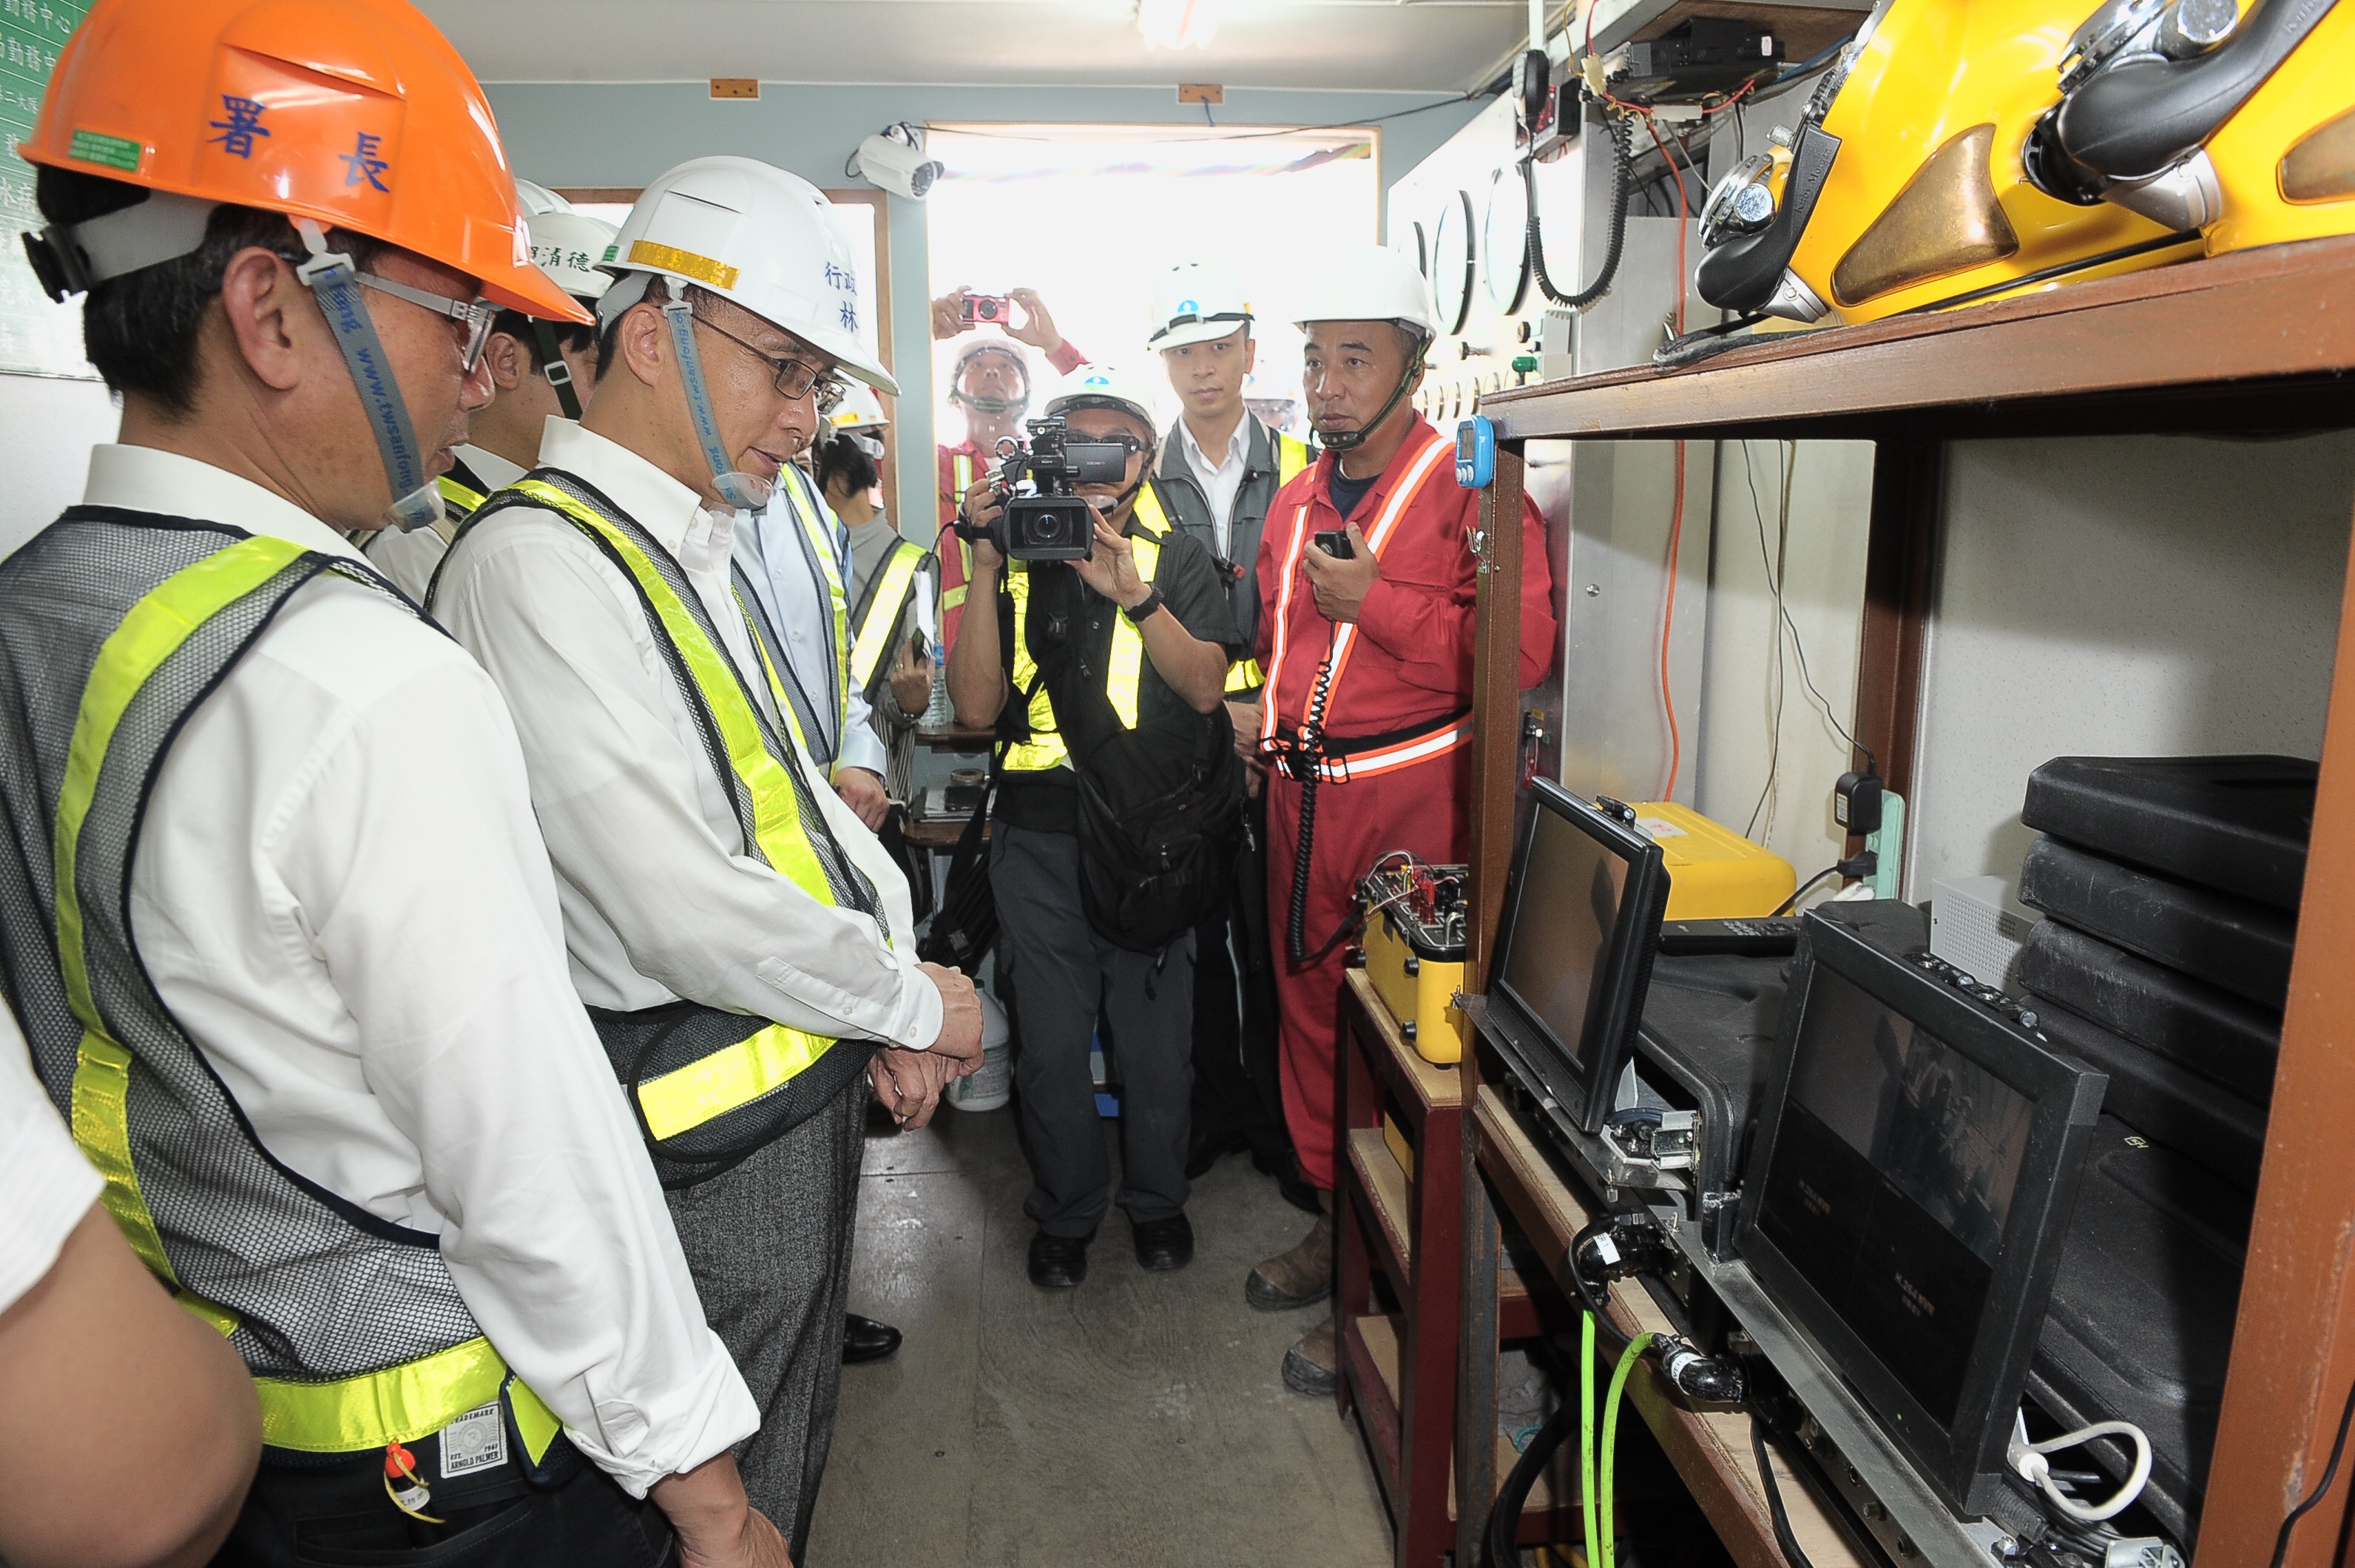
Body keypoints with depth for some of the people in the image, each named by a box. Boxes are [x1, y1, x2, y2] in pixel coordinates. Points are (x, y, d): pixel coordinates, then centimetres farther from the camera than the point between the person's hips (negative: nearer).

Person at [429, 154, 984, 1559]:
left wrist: (898, 975, 4)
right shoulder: (541, 564, -22)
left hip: (815, 1072, 9)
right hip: (713, 1134, -9)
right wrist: (917, 1001, -13)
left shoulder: (695, 550, 9)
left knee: (798, 1438, 27)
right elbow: (687, 912, -28)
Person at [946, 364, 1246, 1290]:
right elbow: (975, 705, -4)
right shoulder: (1018, 561, 6)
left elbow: (1206, 685, -9)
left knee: (1156, 1037, 8)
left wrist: (1133, 594, -23)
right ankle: (1065, 1213, 30)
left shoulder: (1175, 559, 6)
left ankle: (1155, 1198, 32)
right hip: (1040, 833, 0)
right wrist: (986, 571, -13)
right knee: (1051, 1042, 7)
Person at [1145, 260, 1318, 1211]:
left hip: (1277, 745, 0)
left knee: (1277, 941, 5)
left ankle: (1281, 1125, 21)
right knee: (1192, 936, 10)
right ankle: (1214, 1110, 26)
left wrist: (1271, 711, -10)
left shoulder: (1298, 471, 5)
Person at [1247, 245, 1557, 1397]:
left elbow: (1522, 654, -19)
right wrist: (1268, 727, 14)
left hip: (1411, 803, -7)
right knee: (1309, 1004, 15)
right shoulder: (1296, 502, 15)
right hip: (1302, 796, 8)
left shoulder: (1472, 490, -8)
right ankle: (1336, 1221, 34)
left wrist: (1375, 599, -19)